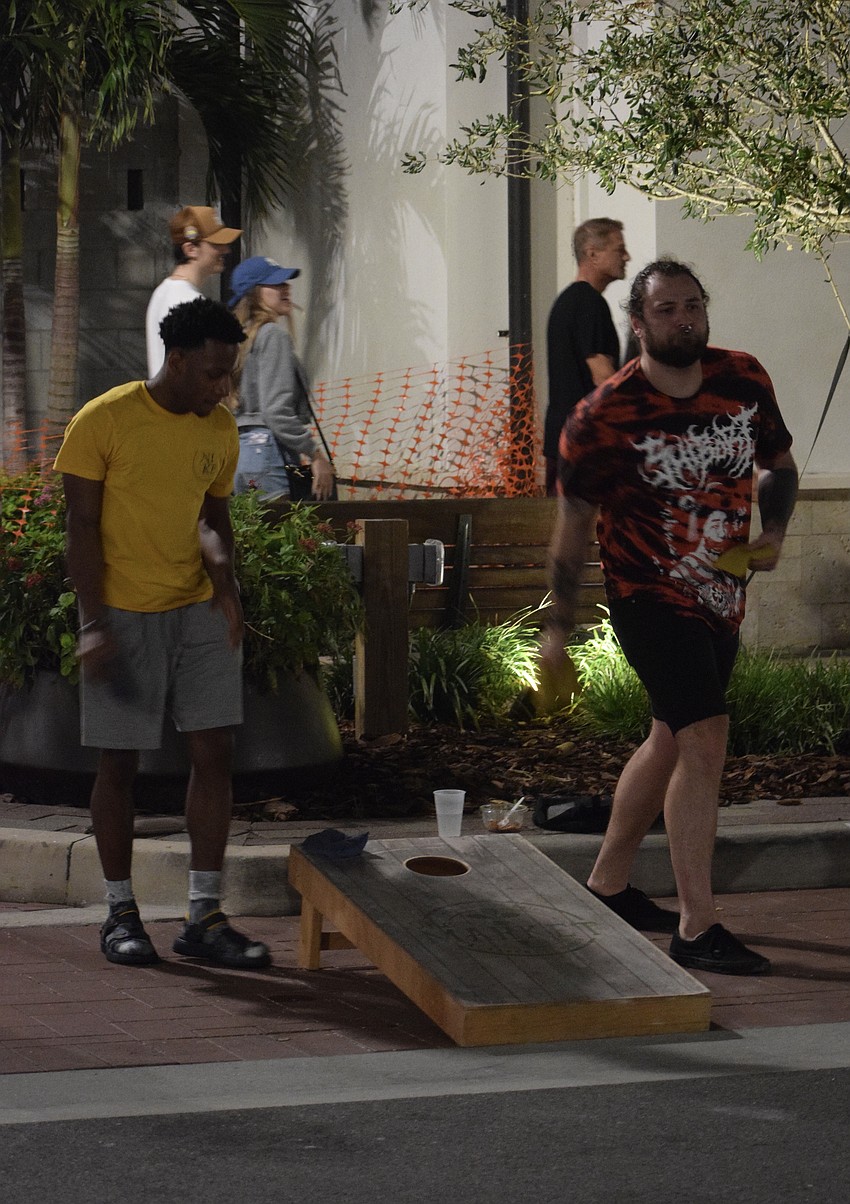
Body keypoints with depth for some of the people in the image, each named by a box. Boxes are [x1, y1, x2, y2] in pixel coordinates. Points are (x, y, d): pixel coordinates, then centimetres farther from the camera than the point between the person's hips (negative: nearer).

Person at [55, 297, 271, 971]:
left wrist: (222, 573, -5)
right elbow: (83, 527, -11)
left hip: (197, 611, 5)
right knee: (120, 761, 1)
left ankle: (205, 917, 3)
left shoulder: (220, 429, 5)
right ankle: (121, 914, 13)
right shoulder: (103, 422, -12)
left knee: (215, 750, -2)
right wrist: (94, 624, -17)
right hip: (122, 613, -5)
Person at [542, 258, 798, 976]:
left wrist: (775, 532, -3)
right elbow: (574, 522, -4)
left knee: (671, 741, 17)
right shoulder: (605, 416, -15)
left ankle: (608, 884, 36)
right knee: (705, 737, -19)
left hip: (721, 599, 6)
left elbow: (779, 464, 16)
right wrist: (561, 626, -1)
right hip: (650, 595, -6)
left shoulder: (745, 380, -2)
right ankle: (697, 929, -17)